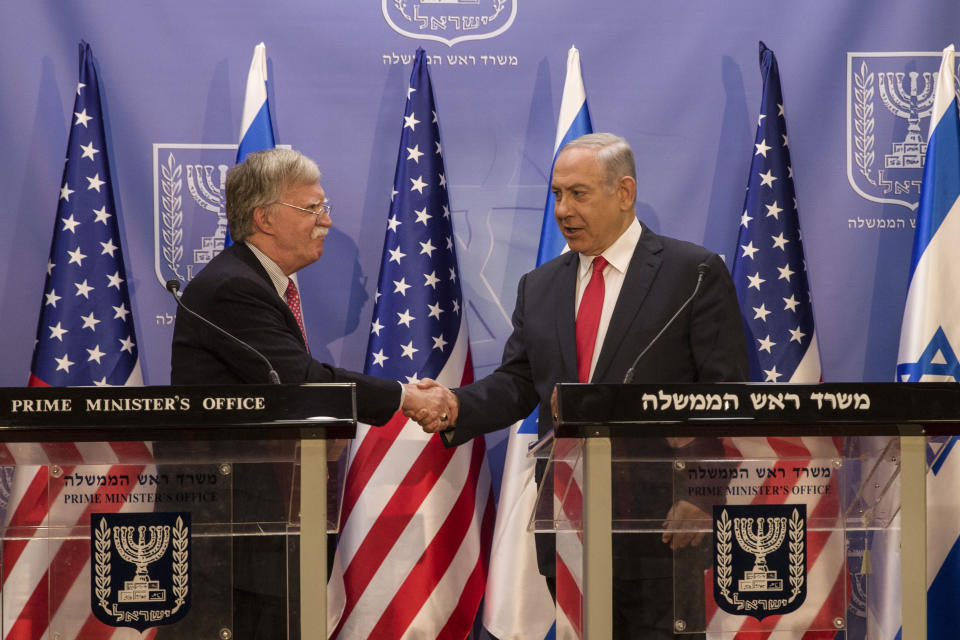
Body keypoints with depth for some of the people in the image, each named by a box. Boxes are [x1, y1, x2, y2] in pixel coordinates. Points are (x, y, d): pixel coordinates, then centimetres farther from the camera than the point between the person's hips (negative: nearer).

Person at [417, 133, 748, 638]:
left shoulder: (694, 273, -2)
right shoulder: (539, 287, 16)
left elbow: (723, 393, -5)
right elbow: (516, 383, 11)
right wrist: (456, 407, -10)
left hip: (657, 516, -5)